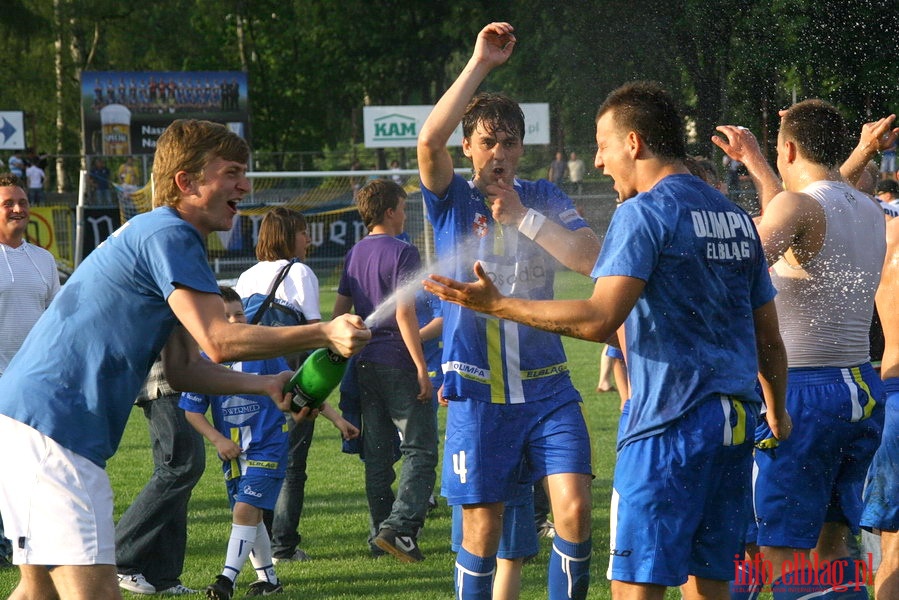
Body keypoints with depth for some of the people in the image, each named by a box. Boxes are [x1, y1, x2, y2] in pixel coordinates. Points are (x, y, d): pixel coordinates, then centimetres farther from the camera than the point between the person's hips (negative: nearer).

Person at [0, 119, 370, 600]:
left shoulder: (157, 235, 22)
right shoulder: (167, 235, -11)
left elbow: (183, 369, 20)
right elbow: (219, 341, -18)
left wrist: (266, 386, 9)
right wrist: (323, 334, -15)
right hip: (51, 427, -11)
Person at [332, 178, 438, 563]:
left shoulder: (354, 254, 12)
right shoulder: (401, 253, -10)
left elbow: (339, 310, 15)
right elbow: (404, 315, -16)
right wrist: (422, 367, -15)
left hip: (365, 363, 7)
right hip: (398, 362, -7)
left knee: (377, 452, 11)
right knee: (420, 449, -5)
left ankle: (381, 532, 13)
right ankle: (399, 526, -19)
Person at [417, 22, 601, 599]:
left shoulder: (545, 199, 9)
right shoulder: (452, 200, 2)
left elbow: (591, 257, -6)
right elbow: (430, 140, -18)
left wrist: (522, 216, -10)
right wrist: (480, 63, -18)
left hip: (547, 388, 2)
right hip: (478, 393, -1)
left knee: (575, 508, -11)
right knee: (482, 530, 3)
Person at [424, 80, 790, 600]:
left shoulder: (644, 212, -9)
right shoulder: (737, 218, 16)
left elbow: (599, 319, -19)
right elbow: (770, 339, 21)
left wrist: (498, 305, -14)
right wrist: (777, 412, 35)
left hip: (670, 424, -8)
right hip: (736, 421, 8)